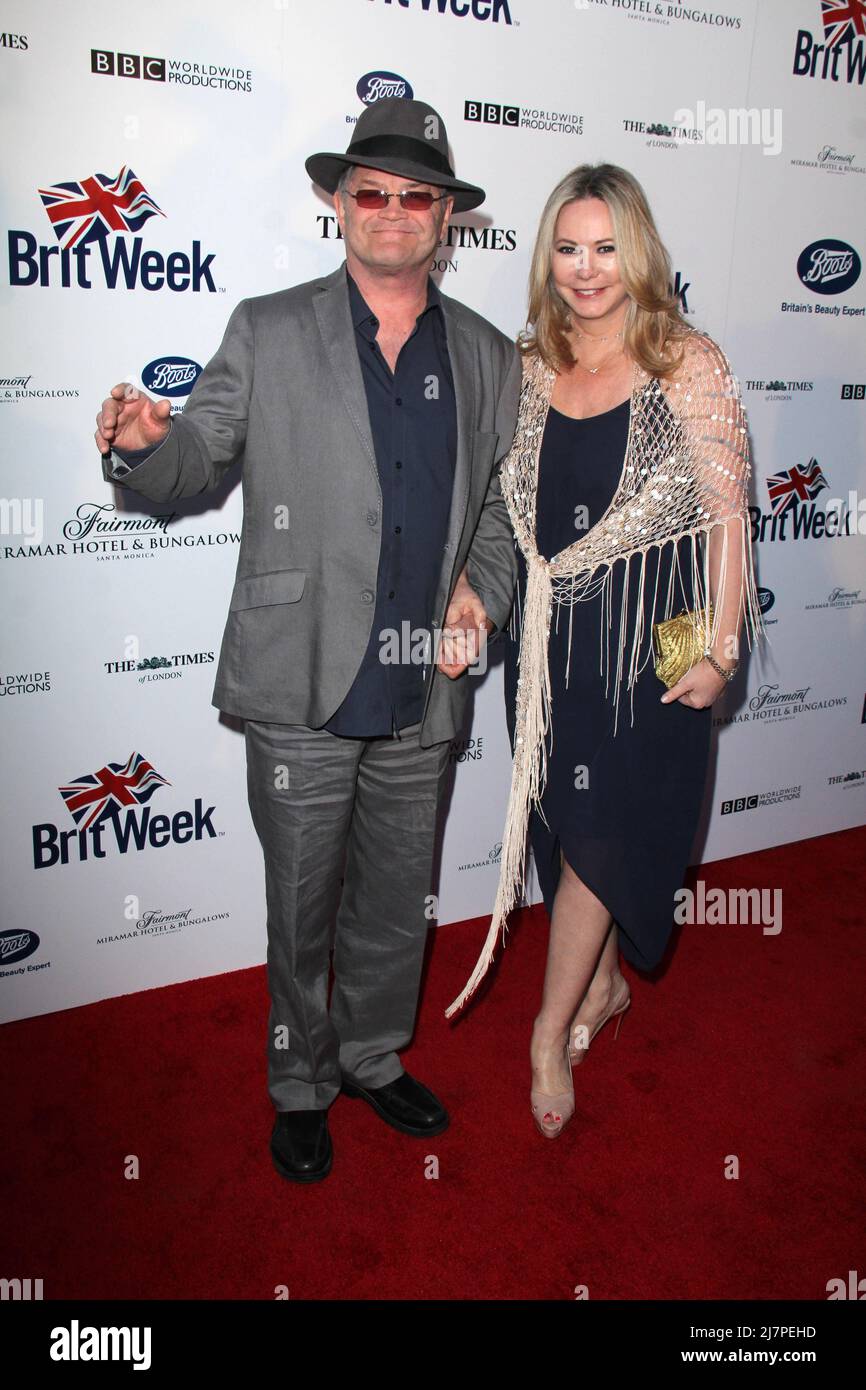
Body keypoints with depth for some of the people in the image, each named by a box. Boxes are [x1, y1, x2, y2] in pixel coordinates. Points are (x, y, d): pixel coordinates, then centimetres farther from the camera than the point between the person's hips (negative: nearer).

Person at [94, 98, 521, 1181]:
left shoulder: (487, 356, 8)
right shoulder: (267, 331, 1)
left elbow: (506, 506, 13)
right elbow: (200, 453, 1)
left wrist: (480, 593, -4)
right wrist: (140, 447, -21)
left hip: (422, 693, 3)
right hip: (303, 692, -2)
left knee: (398, 901, 18)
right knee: (302, 904, 12)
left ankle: (374, 1059, 44)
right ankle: (302, 1084, 37)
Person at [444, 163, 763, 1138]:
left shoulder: (689, 365, -6)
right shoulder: (528, 370, 6)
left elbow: (726, 515, -8)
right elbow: (505, 508, 11)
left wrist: (719, 648, -13)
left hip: (649, 641, -4)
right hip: (549, 637, 5)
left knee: (600, 829, 0)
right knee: (574, 827, 14)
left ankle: (553, 1032, 17)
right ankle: (604, 983, 37)